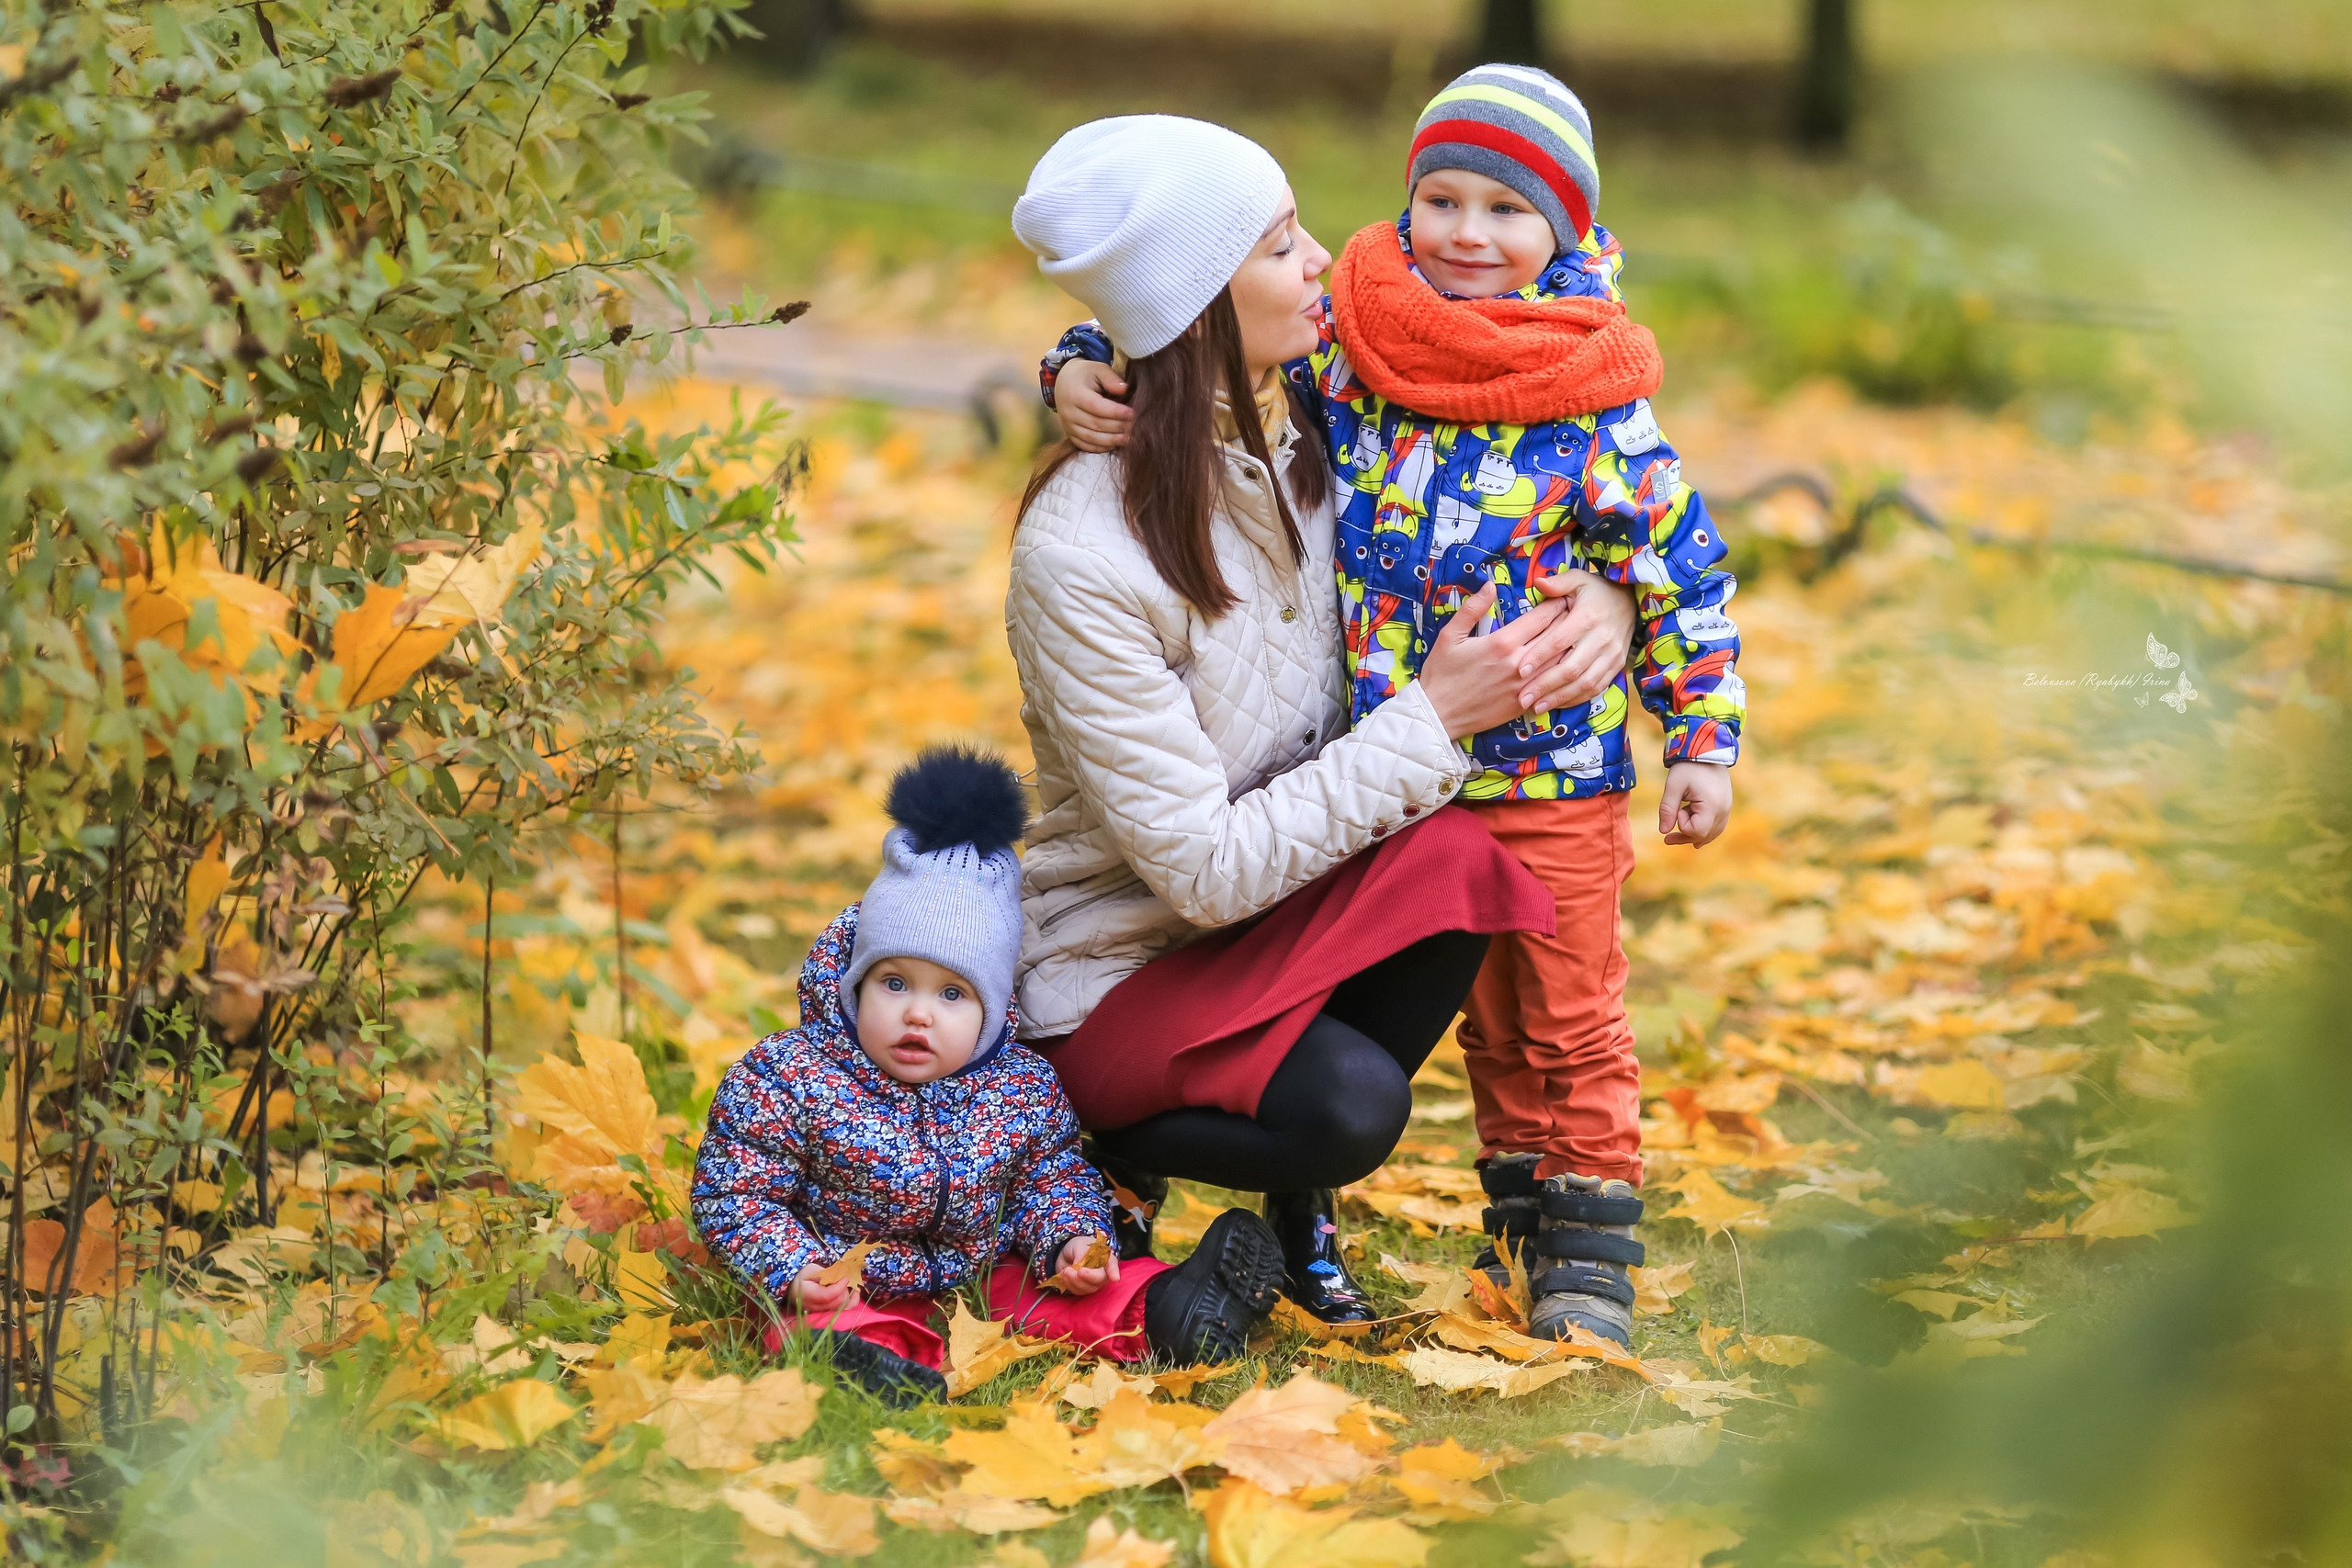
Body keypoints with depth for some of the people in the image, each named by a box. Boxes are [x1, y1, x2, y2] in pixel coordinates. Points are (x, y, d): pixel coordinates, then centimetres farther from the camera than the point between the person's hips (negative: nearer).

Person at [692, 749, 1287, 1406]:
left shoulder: (1023, 1088, -4)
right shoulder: (789, 1077, -13)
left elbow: (1050, 1178, 10)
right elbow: (734, 1193, -9)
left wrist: (1068, 1241, -11)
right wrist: (792, 1271, -24)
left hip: (986, 1274, 5)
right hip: (851, 1292, -5)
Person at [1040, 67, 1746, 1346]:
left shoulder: (1592, 408, -12)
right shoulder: (1339, 342, -6)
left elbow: (1681, 570, -6)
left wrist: (1703, 741, -6)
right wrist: (1085, 370, -16)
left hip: (1556, 773, -3)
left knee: (1571, 1022, 6)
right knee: (1484, 1017, 16)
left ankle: (1589, 1258, 17)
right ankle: (1518, 1226, 29)